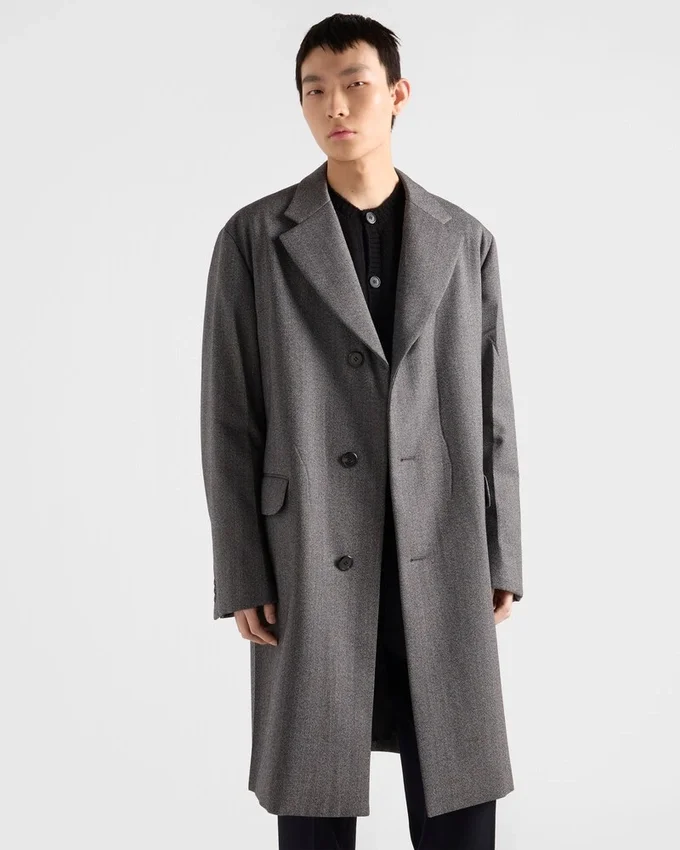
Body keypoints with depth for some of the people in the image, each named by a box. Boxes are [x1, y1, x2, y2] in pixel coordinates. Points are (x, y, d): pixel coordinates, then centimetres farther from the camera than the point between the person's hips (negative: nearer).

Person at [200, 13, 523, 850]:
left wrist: (500, 559, 4)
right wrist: (242, 575, -5)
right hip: (312, 562, -1)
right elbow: (229, 418, -1)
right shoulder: (254, 238, 0)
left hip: (440, 562, 2)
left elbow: (491, 413, 8)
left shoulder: (465, 242, 7)